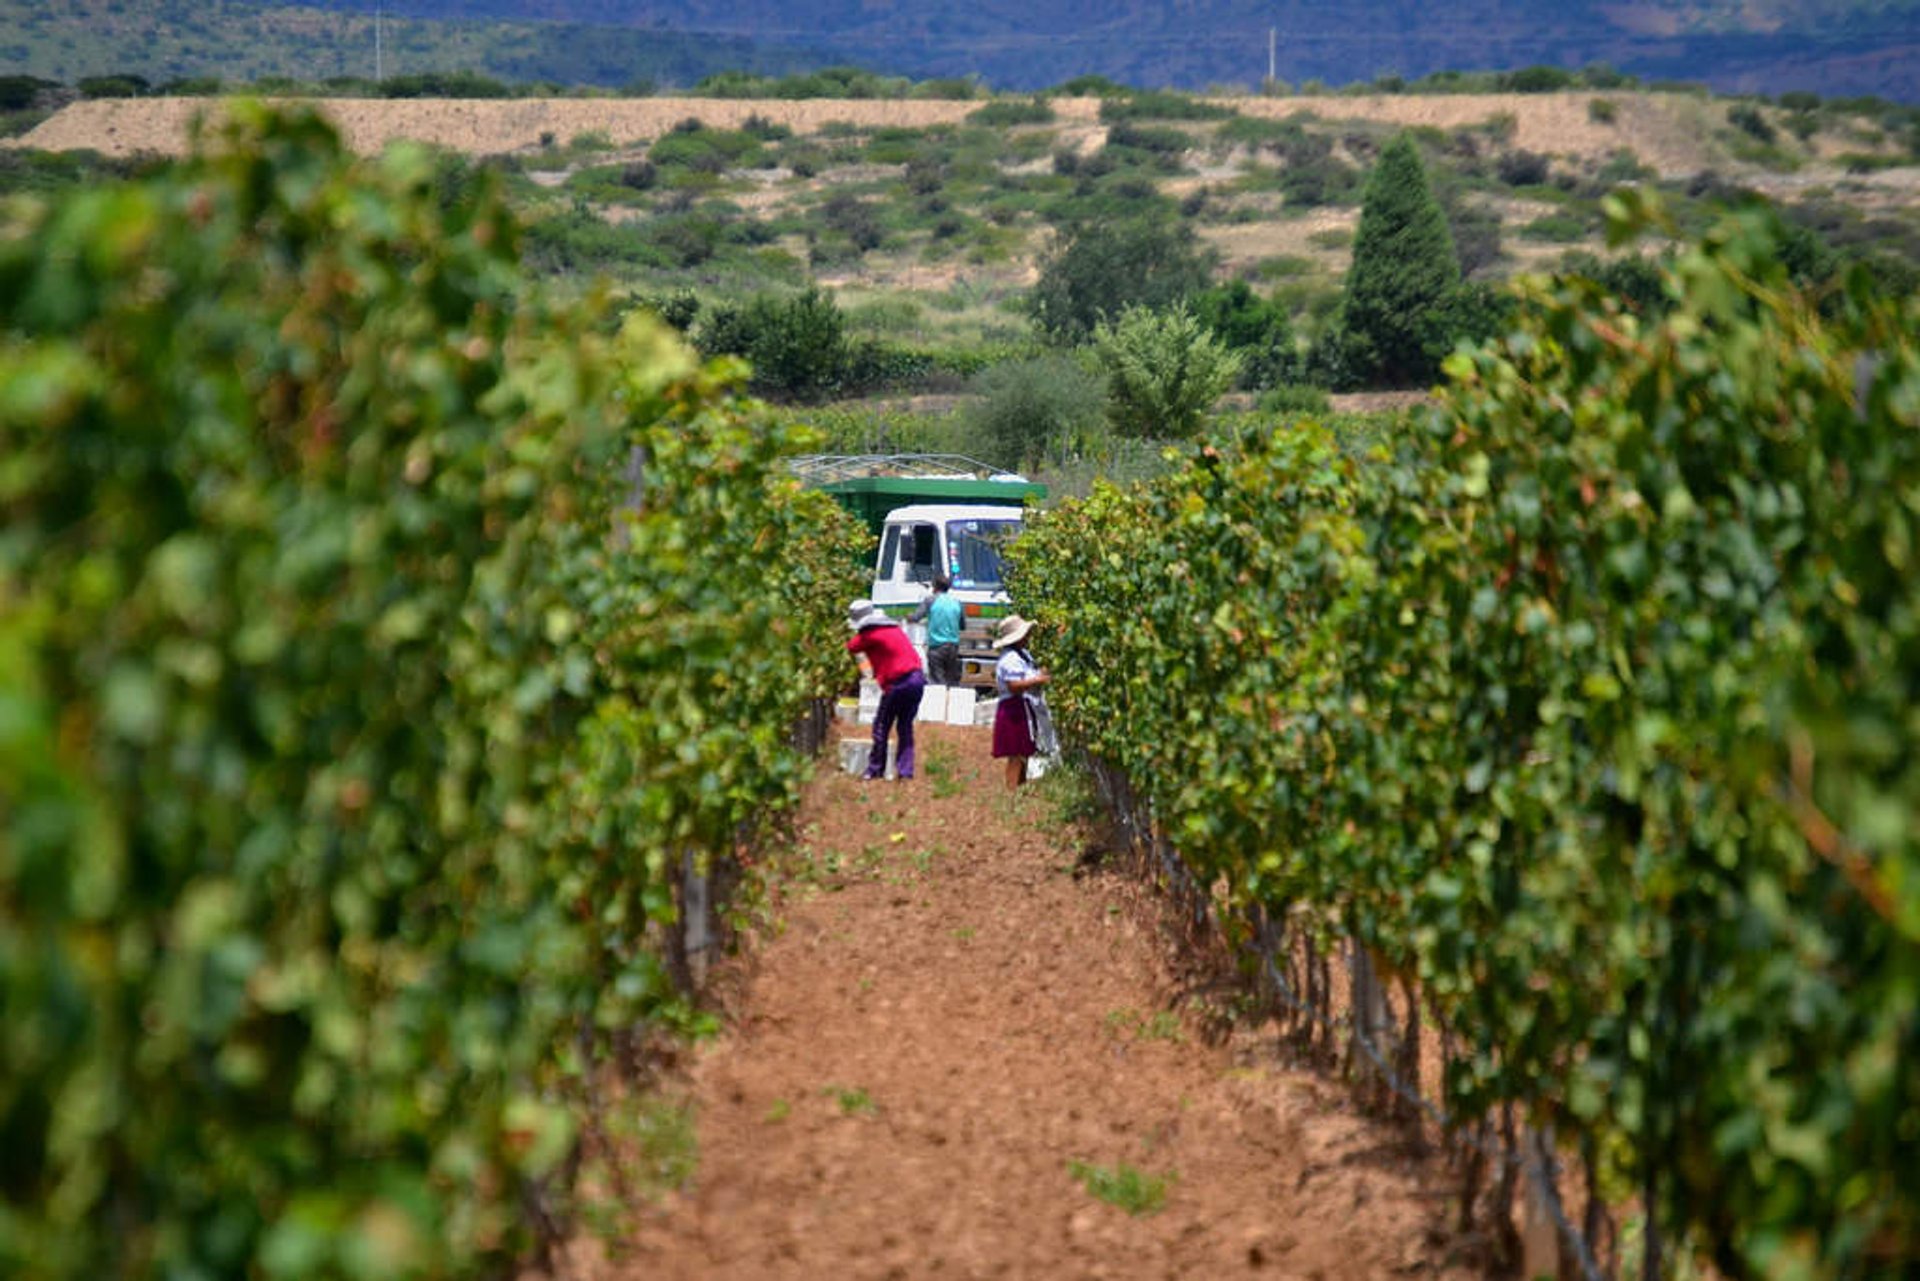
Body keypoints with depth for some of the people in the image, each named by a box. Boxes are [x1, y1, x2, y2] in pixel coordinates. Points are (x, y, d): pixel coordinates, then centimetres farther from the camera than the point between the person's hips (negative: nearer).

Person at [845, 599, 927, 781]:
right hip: (918, 678, 7)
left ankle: (875, 769, 8)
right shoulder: (892, 628, 17)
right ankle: (905, 769, 10)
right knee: (905, 726, 13)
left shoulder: (869, 634, -5)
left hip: (899, 682, -7)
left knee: (881, 726, 4)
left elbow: (851, 649, 7)